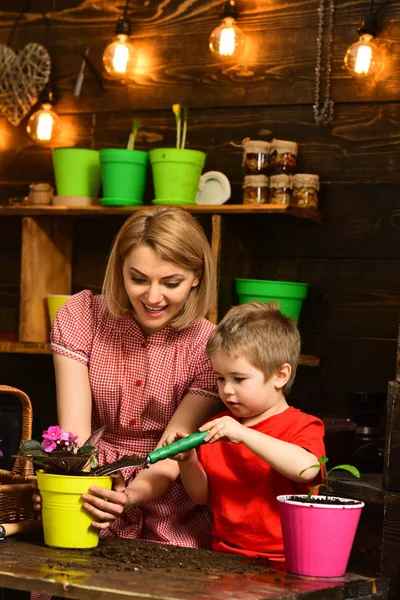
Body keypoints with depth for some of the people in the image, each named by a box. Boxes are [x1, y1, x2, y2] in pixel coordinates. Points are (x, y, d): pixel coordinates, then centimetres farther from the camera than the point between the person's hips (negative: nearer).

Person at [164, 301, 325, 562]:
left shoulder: (302, 427, -1)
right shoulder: (217, 426, 15)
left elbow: (306, 469, -25)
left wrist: (244, 434, -26)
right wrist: (188, 462, 0)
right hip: (224, 556, 5)